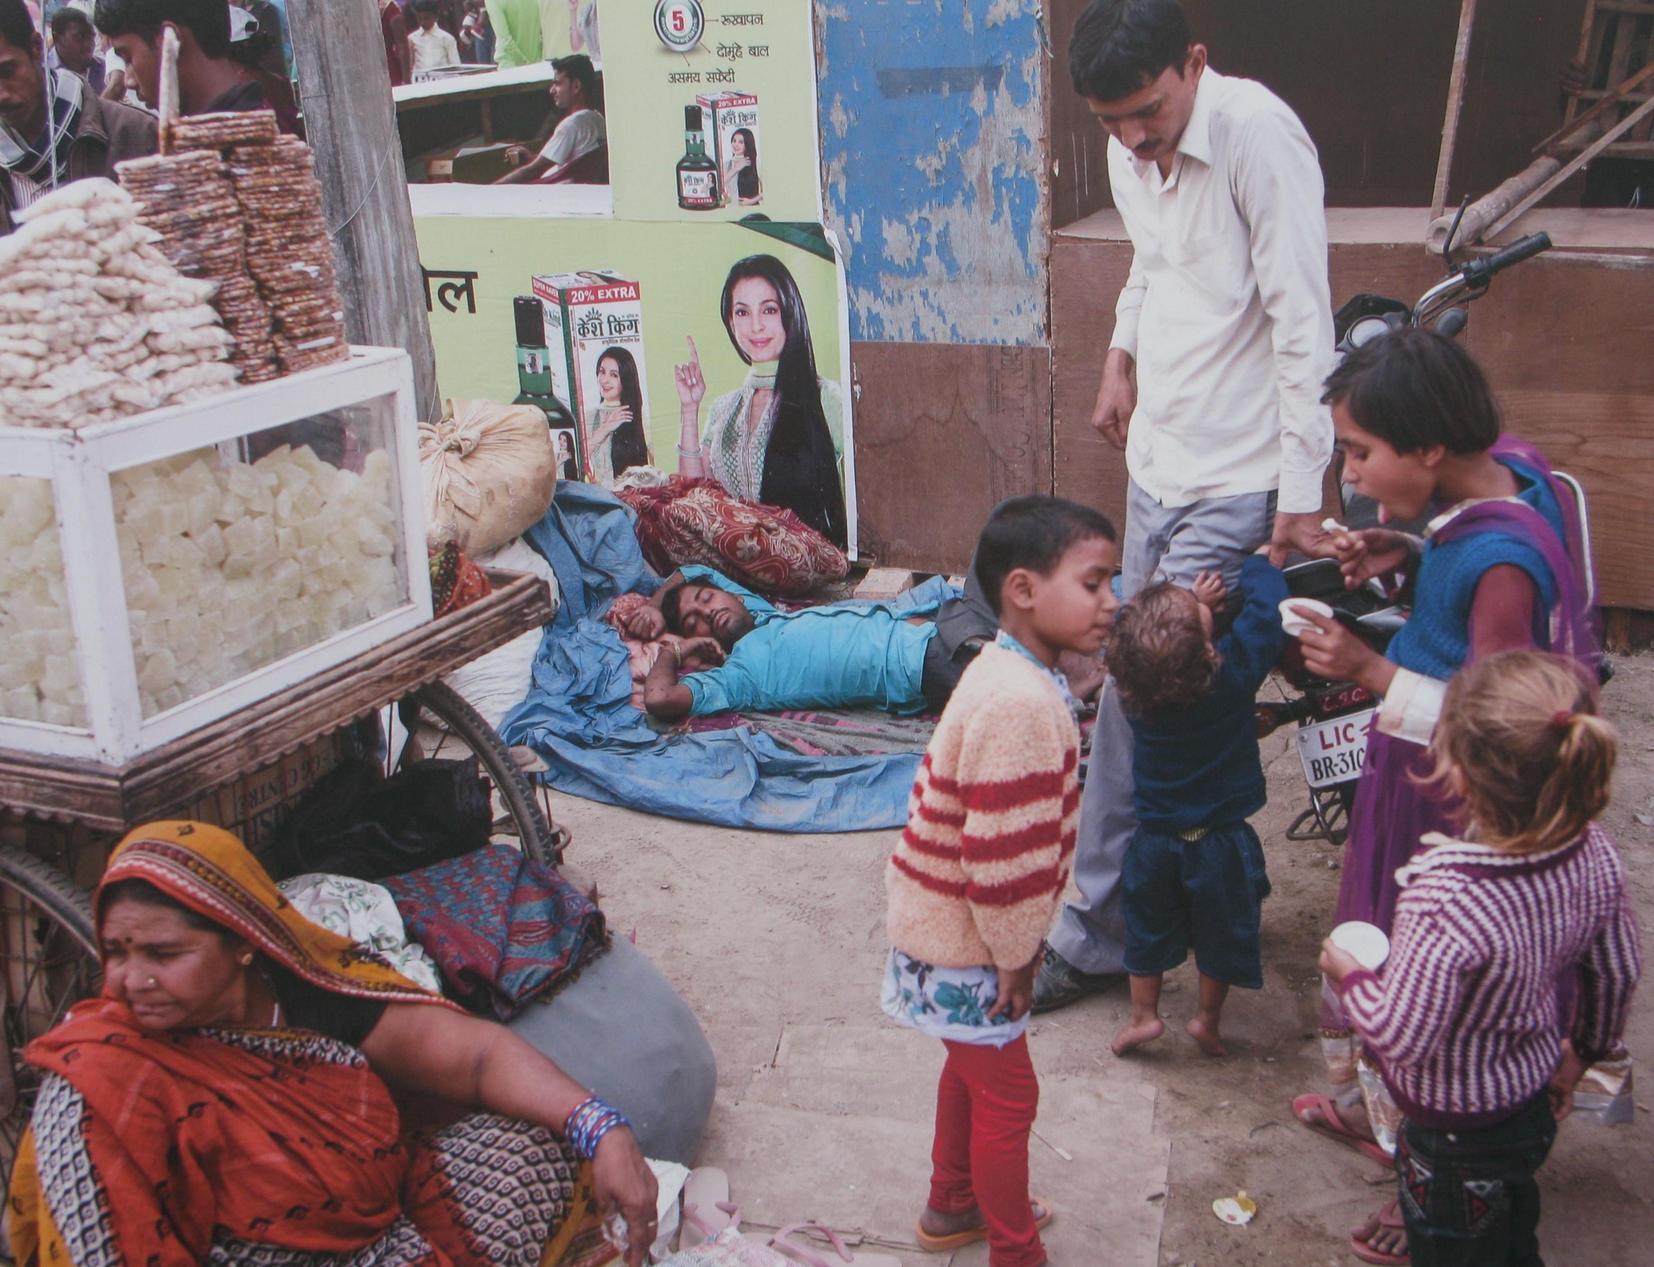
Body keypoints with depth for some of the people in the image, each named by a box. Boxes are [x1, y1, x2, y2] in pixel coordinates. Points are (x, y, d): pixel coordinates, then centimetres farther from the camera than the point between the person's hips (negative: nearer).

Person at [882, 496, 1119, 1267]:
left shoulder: (1013, 676, 2)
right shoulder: (1020, 704, -31)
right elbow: (1003, 856, -30)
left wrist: (1020, 944, 14)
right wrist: (1018, 956, -17)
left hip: (947, 917, 10)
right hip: (966, 941, -10)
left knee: (973, 1063, 27)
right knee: (1007, 1096, 6)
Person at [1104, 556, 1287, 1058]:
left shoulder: (1132, 684, -20)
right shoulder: (1233, 672, -28)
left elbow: (1146, 644, 3)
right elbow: (1266, 608, -17)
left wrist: (1193, 607, 0)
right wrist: (1263, 558, -1)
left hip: (1155, 840, 2)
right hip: (1221, 840, -2)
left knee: (1149, 926, 23)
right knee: (1221, 931, 20)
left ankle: (1143, 1014, 30)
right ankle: (1207, 1018, 30)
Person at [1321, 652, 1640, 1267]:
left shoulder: (1442, 898, -40)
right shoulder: (1595, 855, -19)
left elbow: (1401, 1038, -31)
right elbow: (1617, 974, -1)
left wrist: (1348, 974, -11)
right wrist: (1582, 1051, 17)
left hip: (1457, 1130, -6)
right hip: (1536, 1101, 6)